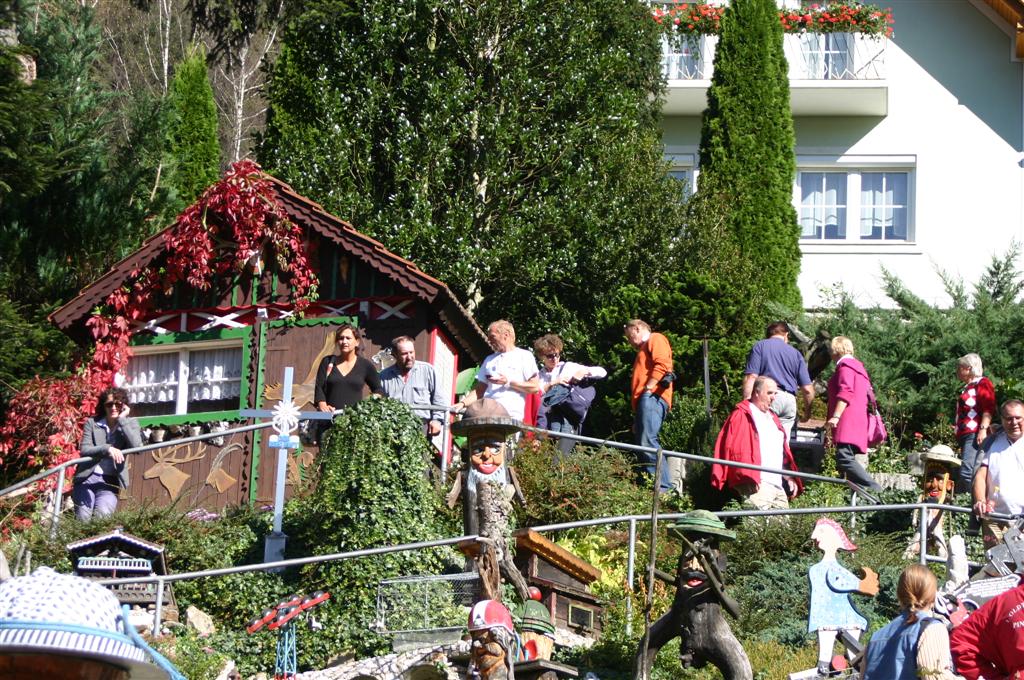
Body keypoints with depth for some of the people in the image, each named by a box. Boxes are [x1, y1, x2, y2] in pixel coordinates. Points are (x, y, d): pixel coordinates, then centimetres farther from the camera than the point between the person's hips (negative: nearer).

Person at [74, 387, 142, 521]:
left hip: (110, 481, -1)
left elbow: (137, 447, -14)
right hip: (87, 478, 1)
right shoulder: (92, 423, 6)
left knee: (102, 515, -26)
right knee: (83, 518, -17)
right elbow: (84, 449, -7)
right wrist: (107, 449, -25)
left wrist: (122, 419, -12)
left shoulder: (130, 424, 6)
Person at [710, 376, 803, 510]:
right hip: (757, 484, -9)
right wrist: (749, 476, -20)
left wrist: (789, 478, 22)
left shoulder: (772, 417, 27)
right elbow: (736, 448, -12)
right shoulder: (742, 416, -1)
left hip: (778, 486, 9)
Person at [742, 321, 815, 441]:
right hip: (790, 400, 4)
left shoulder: (760, 346, 8)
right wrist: (807, 411, 28)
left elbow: (751, 377, -7)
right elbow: (807, 389, 13)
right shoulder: (795, 353, 18)